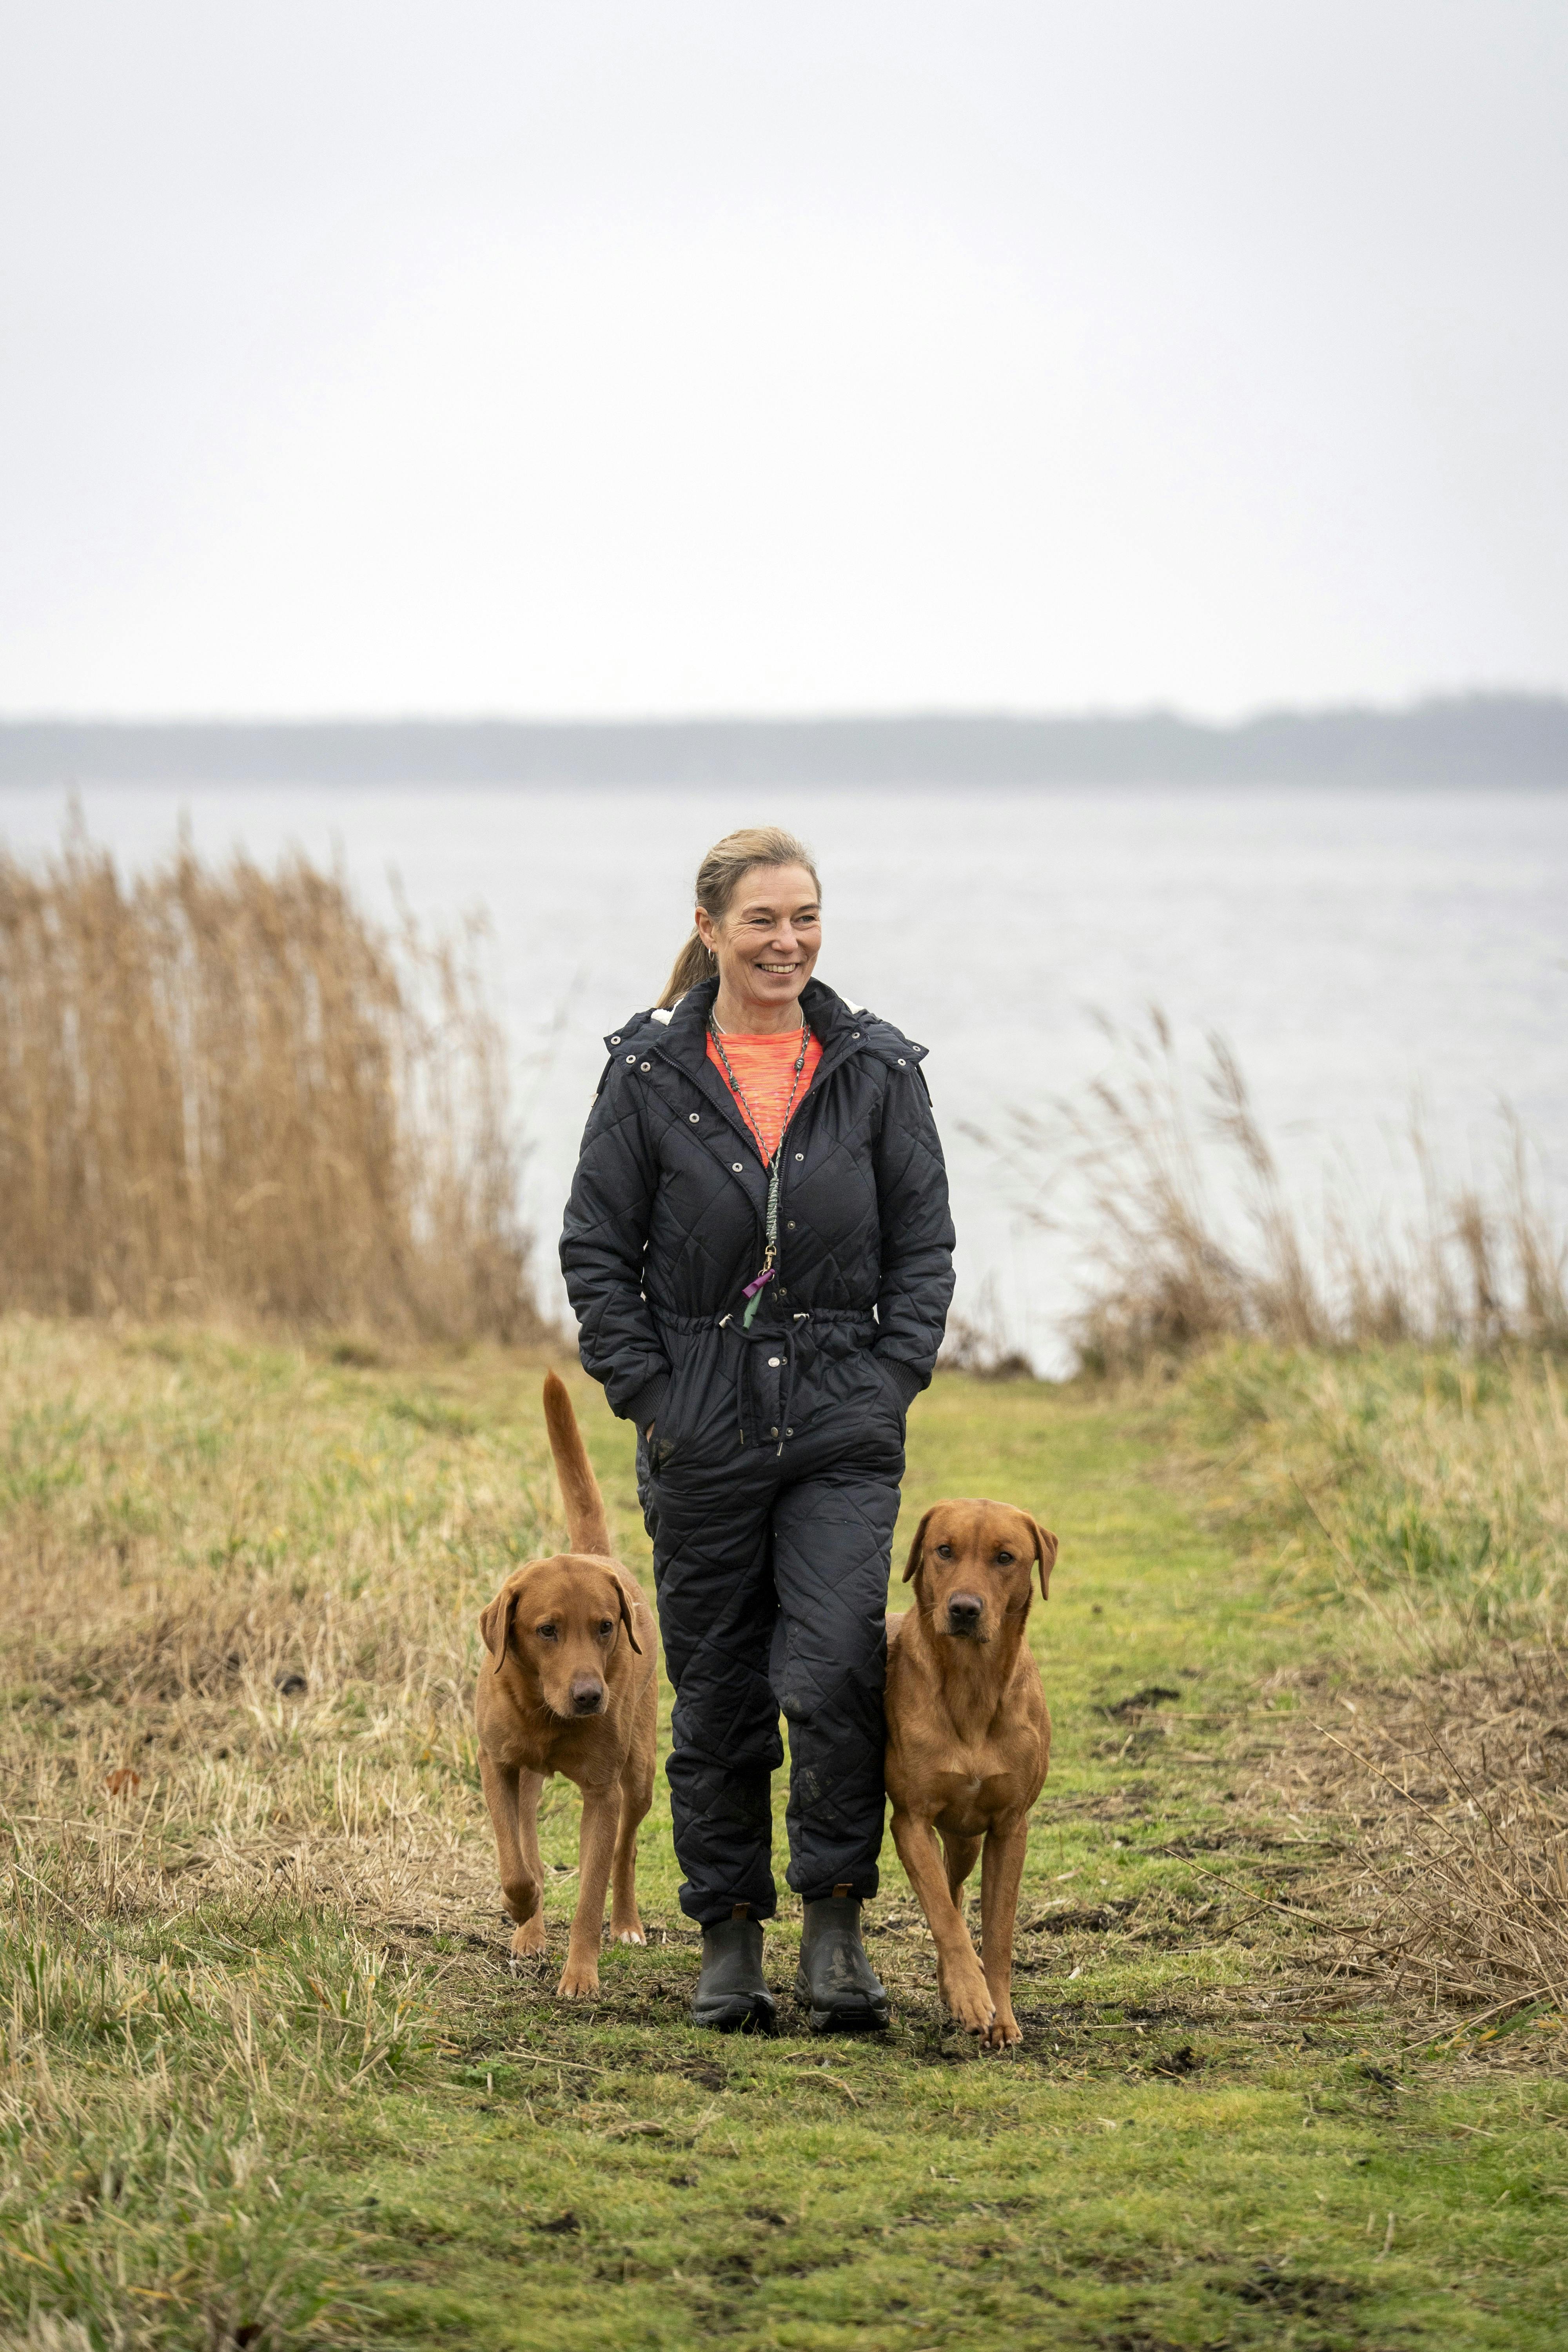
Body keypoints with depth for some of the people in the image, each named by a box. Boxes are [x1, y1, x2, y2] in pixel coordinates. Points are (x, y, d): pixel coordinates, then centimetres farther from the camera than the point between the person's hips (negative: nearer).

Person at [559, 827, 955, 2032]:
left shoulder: (876, 1069, 2)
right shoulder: (650, 1073, -1)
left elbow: (924, 1242, 6)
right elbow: (596, 1248, 3)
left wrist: (891, 1379, -4)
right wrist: (646, 1390, -4)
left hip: (844, 1429, 0)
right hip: (702, 1433, 0)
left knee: (831, 1674, -14)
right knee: (717, 1696, 7)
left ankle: (838, 1924, 0)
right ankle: (731, 1938, 20)